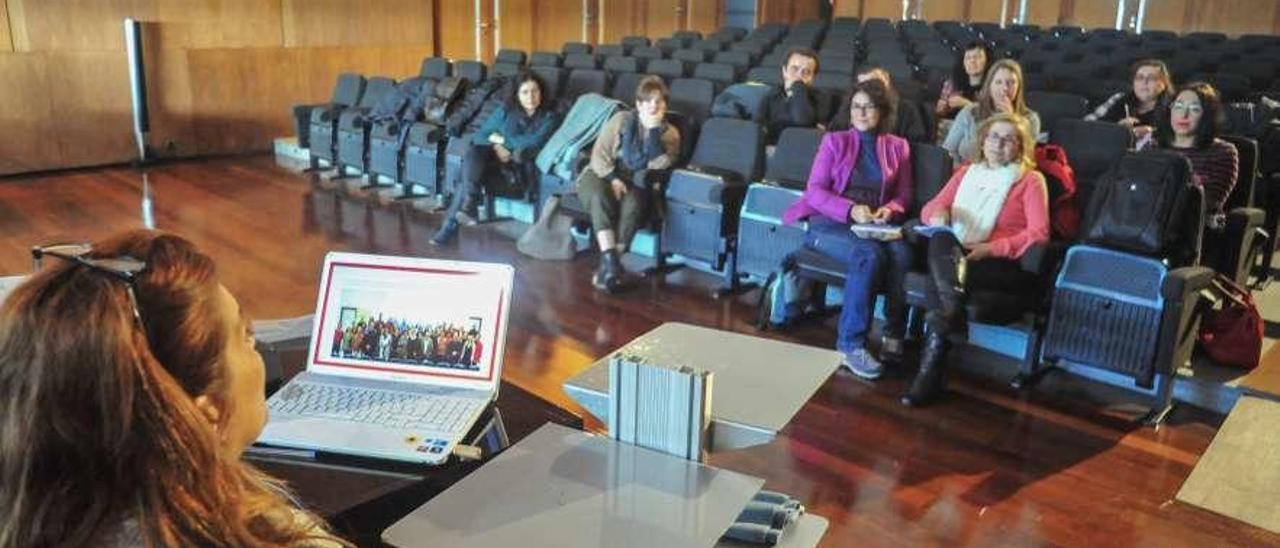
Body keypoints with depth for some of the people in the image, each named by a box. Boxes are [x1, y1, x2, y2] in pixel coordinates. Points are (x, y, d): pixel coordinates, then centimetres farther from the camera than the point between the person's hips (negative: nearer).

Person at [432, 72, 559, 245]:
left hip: (521, 165, -2)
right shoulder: (506, 110, 16)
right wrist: (496, 147, -12)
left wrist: (500, 138, -4)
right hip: (498, 158, 3)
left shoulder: (549, 117, 7)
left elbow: (534, 143, -11)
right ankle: (467, 207, -49)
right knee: (473, 153, -32)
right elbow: (479, 135, 10)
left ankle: (452, 222, -42)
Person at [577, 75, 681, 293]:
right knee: (600, 197, -36)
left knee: (633, 203, -35)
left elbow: (660, 164, -13)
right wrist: (613, 179, -18)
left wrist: (654, 129, -19)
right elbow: (599, 155, -3)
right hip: (602, 175, -1)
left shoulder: (670, 133, 3)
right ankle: (610, 260, -43)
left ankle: (608, 265, -33)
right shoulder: (620, 120, 0)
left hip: (636, 184, 1)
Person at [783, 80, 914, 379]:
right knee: (870, 254, -35)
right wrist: (851, 210, -16)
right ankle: (851, 345, -31)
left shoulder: (897, 147, 19)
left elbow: (903, 195, 17)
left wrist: (890, 210, -8)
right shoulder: (834, 141, 12)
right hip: (830, 223, -2)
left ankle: (894, 334, -20)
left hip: (875, 226, 3)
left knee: (902, 253, -33)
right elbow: (814, 190, 1)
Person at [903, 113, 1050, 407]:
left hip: (1001, 263, -3)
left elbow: (1039, 233, -1)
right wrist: (938, 213, -5)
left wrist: (990, 248, -15)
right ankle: (951, 311, -53)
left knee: (938, 280, -34)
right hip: (953, 256, 3)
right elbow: (930, 207, 22)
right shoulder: (966, 172, 28)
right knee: (941, 239, -35)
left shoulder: (1030, 180, 13)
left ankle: (931, 369, -38)